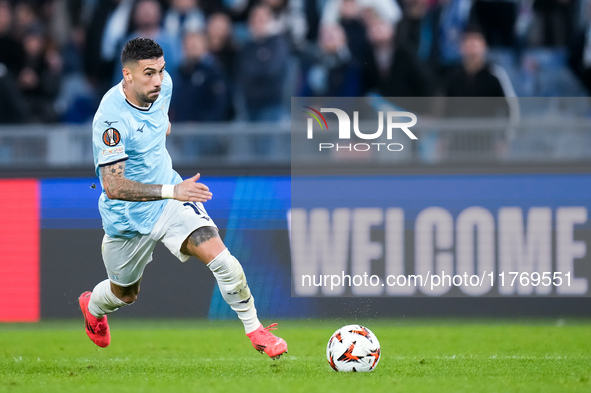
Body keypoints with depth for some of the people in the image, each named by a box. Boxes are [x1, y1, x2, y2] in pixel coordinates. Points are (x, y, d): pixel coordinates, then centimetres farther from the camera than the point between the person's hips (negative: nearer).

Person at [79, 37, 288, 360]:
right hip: (128, 217, -4)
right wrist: (171, 191, -45)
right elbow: (113, 187, -38)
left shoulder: (162, 85, -11)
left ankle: (255, 330, -5)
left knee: (219, 257, -20)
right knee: (125, 295, 20)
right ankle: (91, 306, 57)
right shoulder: (110, 118, -32)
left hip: (171, 196, 4)